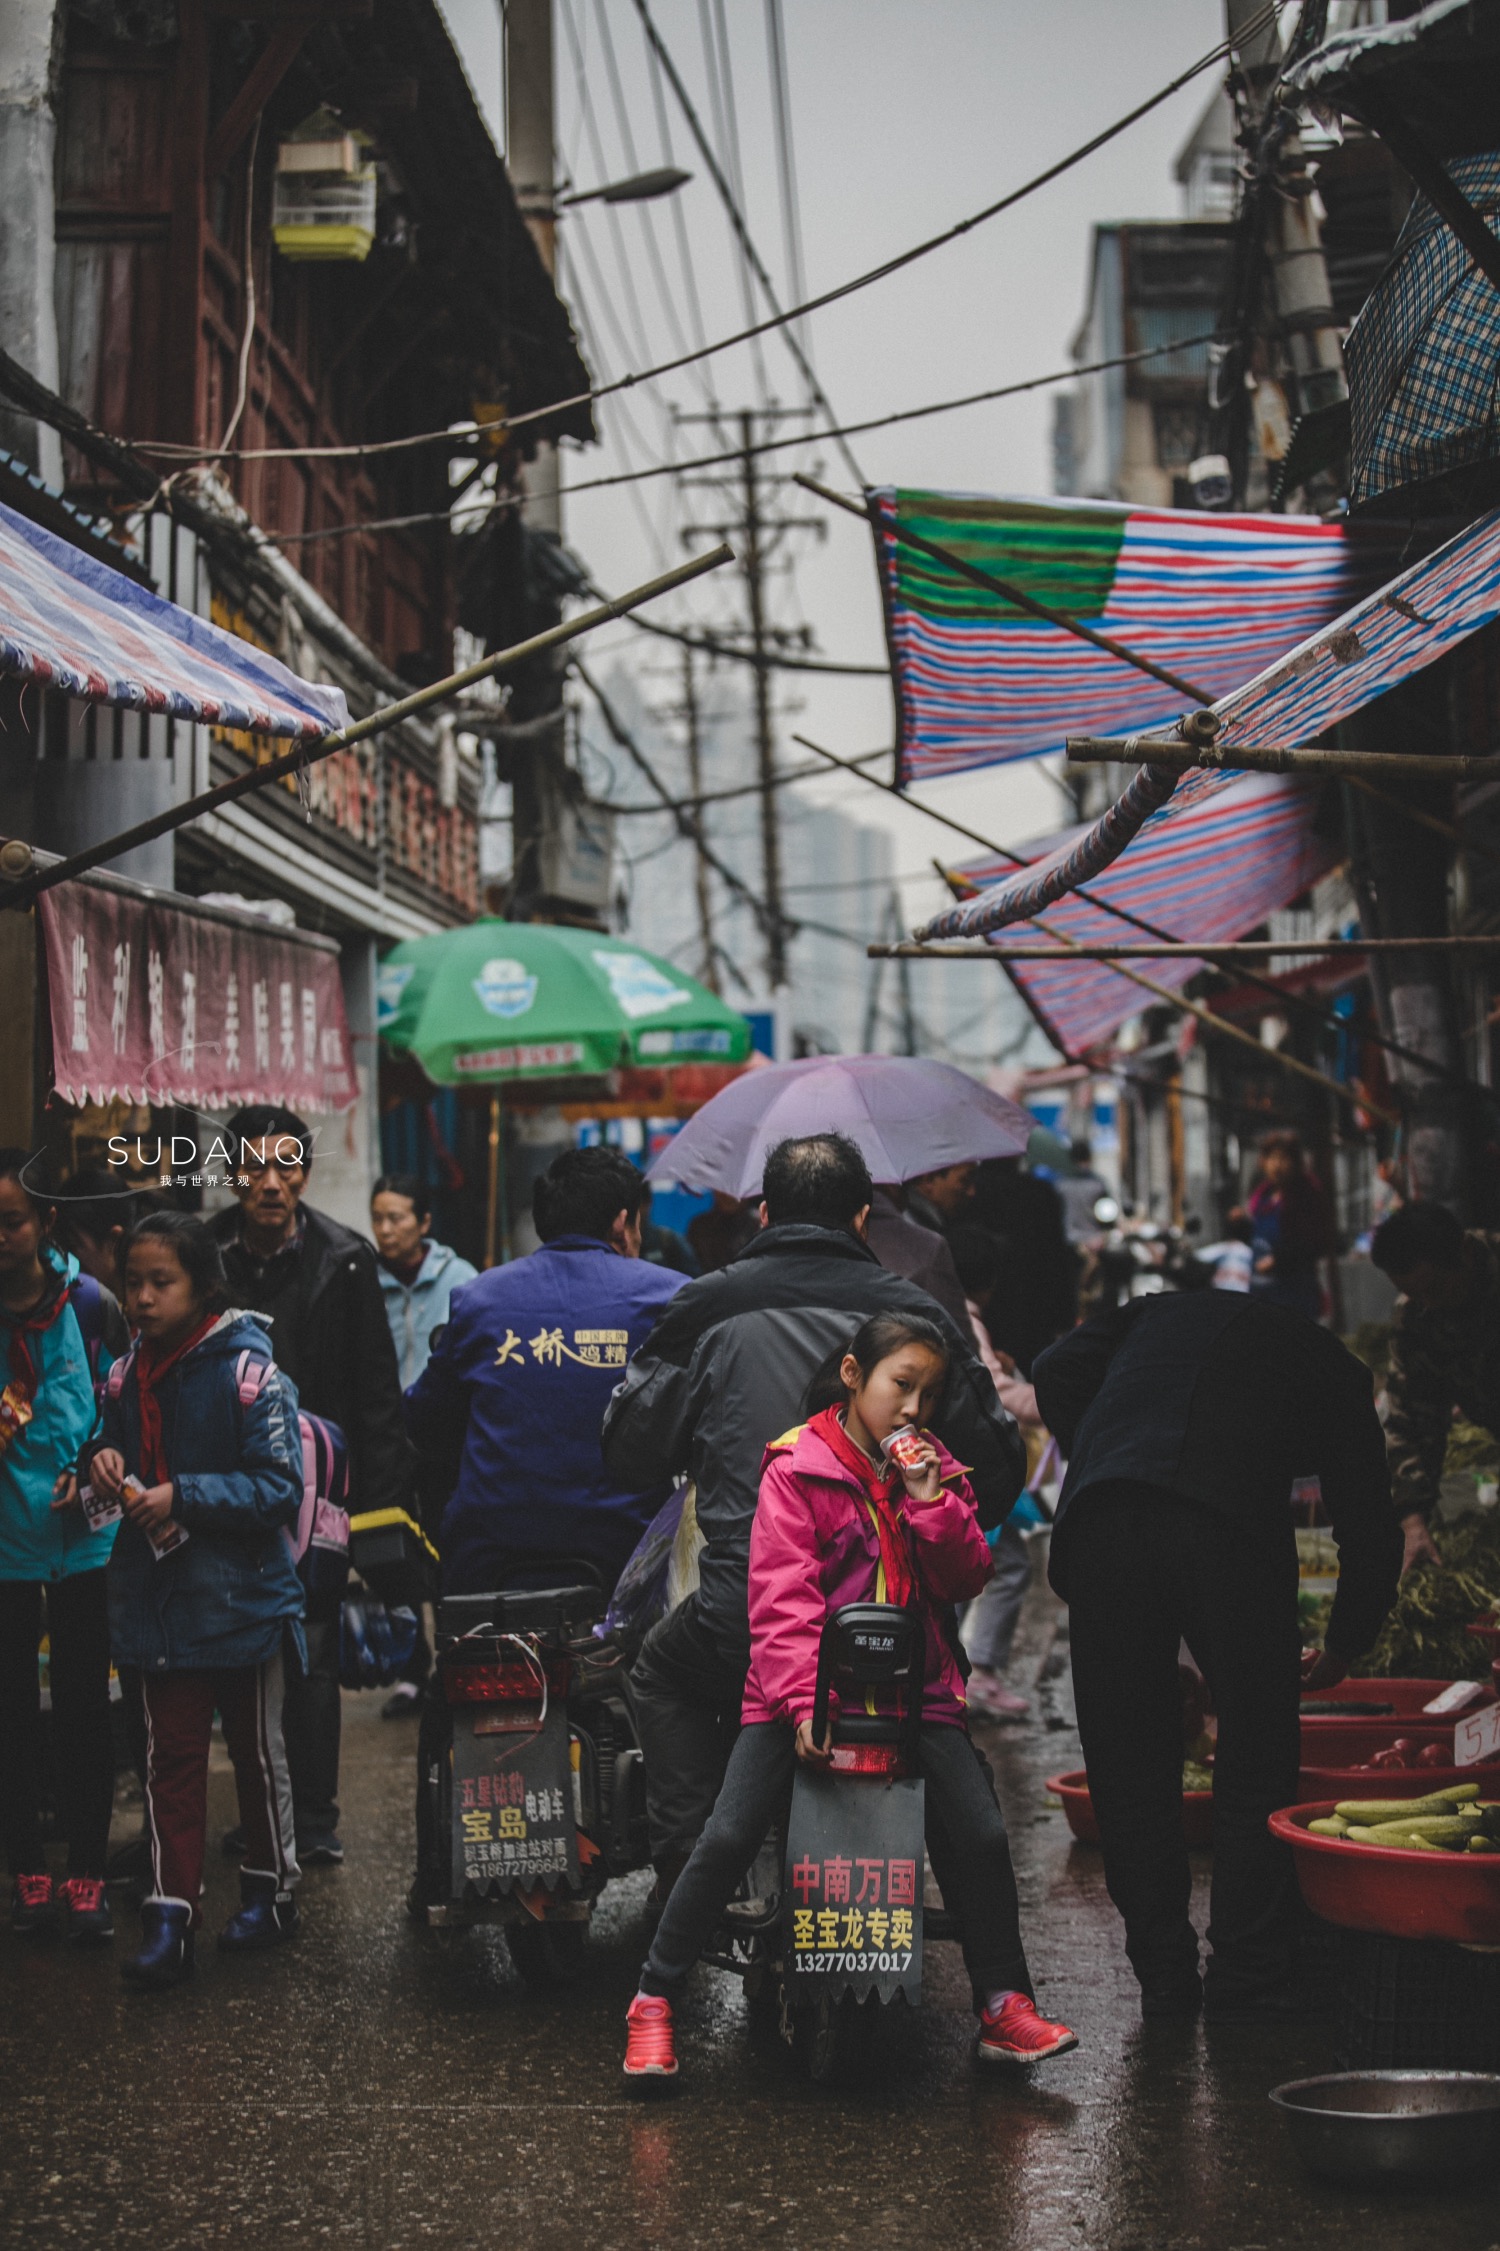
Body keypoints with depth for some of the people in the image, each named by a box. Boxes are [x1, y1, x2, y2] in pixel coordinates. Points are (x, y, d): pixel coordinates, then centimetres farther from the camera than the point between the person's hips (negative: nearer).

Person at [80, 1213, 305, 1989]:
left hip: (240, 1596, -4)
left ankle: (269, 1889, 31)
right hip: (158, 1596, 4)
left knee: (256, 1751, 14)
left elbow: (279, 1488, -18)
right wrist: (101, 1458, -7)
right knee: (171, 1756, 5)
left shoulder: (248, 1372, -15)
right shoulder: (126, 1376, 2)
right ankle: (170, 1915, 9)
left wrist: (185, 1496, -25)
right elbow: (117, 1447, 17)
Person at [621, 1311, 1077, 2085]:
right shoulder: (797, 1468, -2)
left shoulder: (937, 1472, 13)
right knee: (727, 1838, -14)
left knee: (983, 1835, -7)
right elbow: (780, 1594, -10)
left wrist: (932, 1503, -8)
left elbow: (966, 1582, 6)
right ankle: (654, 2000, 0)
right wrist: (801, 1700, -21)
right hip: (807, 1688, -4)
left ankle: (1004, 2008, 8)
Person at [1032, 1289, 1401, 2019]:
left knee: (1129, 1776, 12)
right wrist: (1342, 1649, 37)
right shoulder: (1328, 1363, 29)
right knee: (1255, 1778, 10)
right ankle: (1243, 1993, 10)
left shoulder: (1158, 1312, 36)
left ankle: (1165, 1987, 17)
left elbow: (1057, 1372, 17)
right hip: (1234, 1530, -2)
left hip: (1101, 1521, 2)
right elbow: (1370, 1528, 24)